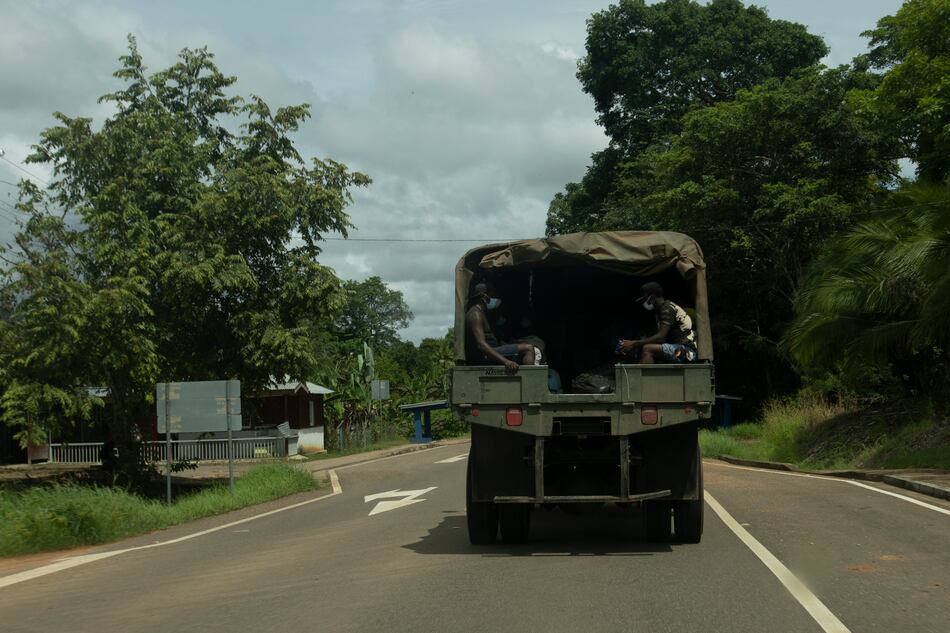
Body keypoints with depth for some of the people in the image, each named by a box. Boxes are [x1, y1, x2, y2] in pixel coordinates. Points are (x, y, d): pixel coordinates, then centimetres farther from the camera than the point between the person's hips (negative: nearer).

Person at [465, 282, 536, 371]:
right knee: (528, 348, -18)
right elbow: (481, 344, -25)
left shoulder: (481, 313, 22)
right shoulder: (476, 314, -11)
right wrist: (505, 361, -34)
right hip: (483, 356, -11)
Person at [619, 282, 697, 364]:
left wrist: (634, 344, -15)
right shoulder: (660, 311, 20)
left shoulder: (667, 308, -11)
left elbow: (660, 337, -20)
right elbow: (659, 338, 16)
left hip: (687, 350, -10)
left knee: (647, 349, -22)